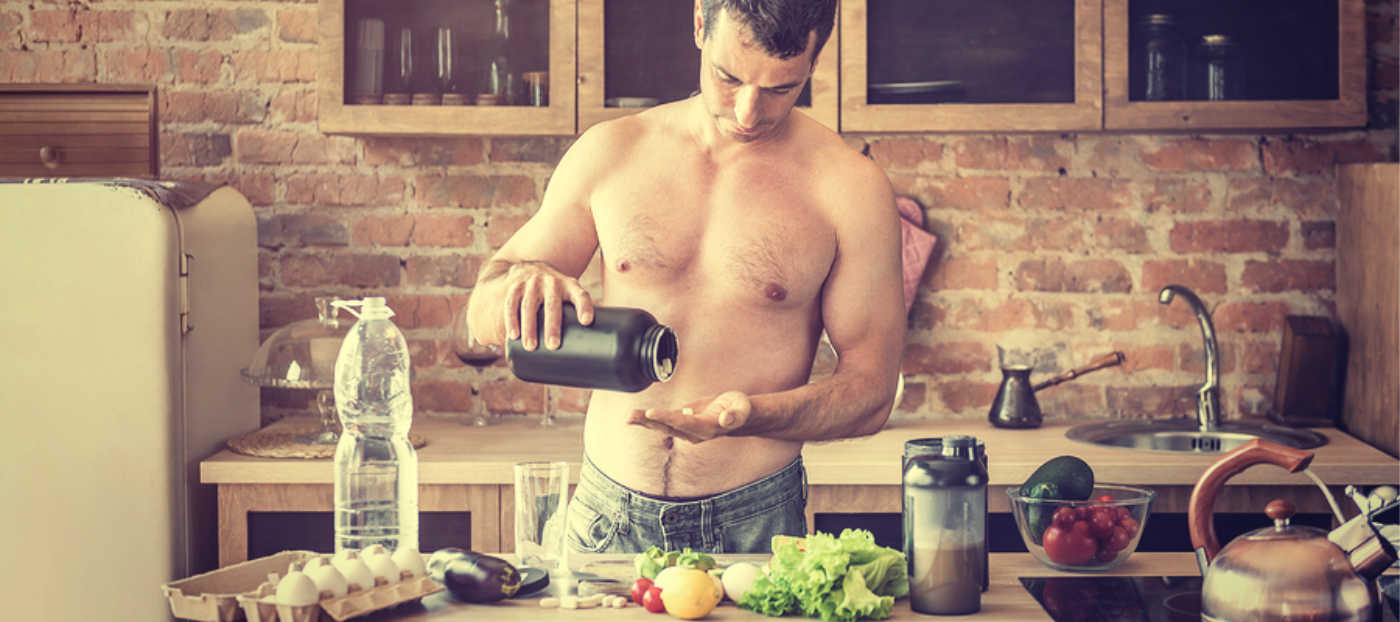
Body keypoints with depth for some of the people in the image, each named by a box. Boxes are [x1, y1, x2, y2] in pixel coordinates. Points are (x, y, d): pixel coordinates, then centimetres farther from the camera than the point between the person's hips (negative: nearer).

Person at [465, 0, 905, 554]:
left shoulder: (850, 186, -2)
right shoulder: (610, 152, 5)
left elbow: (870, 390, -2)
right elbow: (483, 318, 10)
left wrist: (749, 415, -21)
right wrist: (519, 282, -14)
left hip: (759, 527, -2)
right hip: (607, 521, 2)